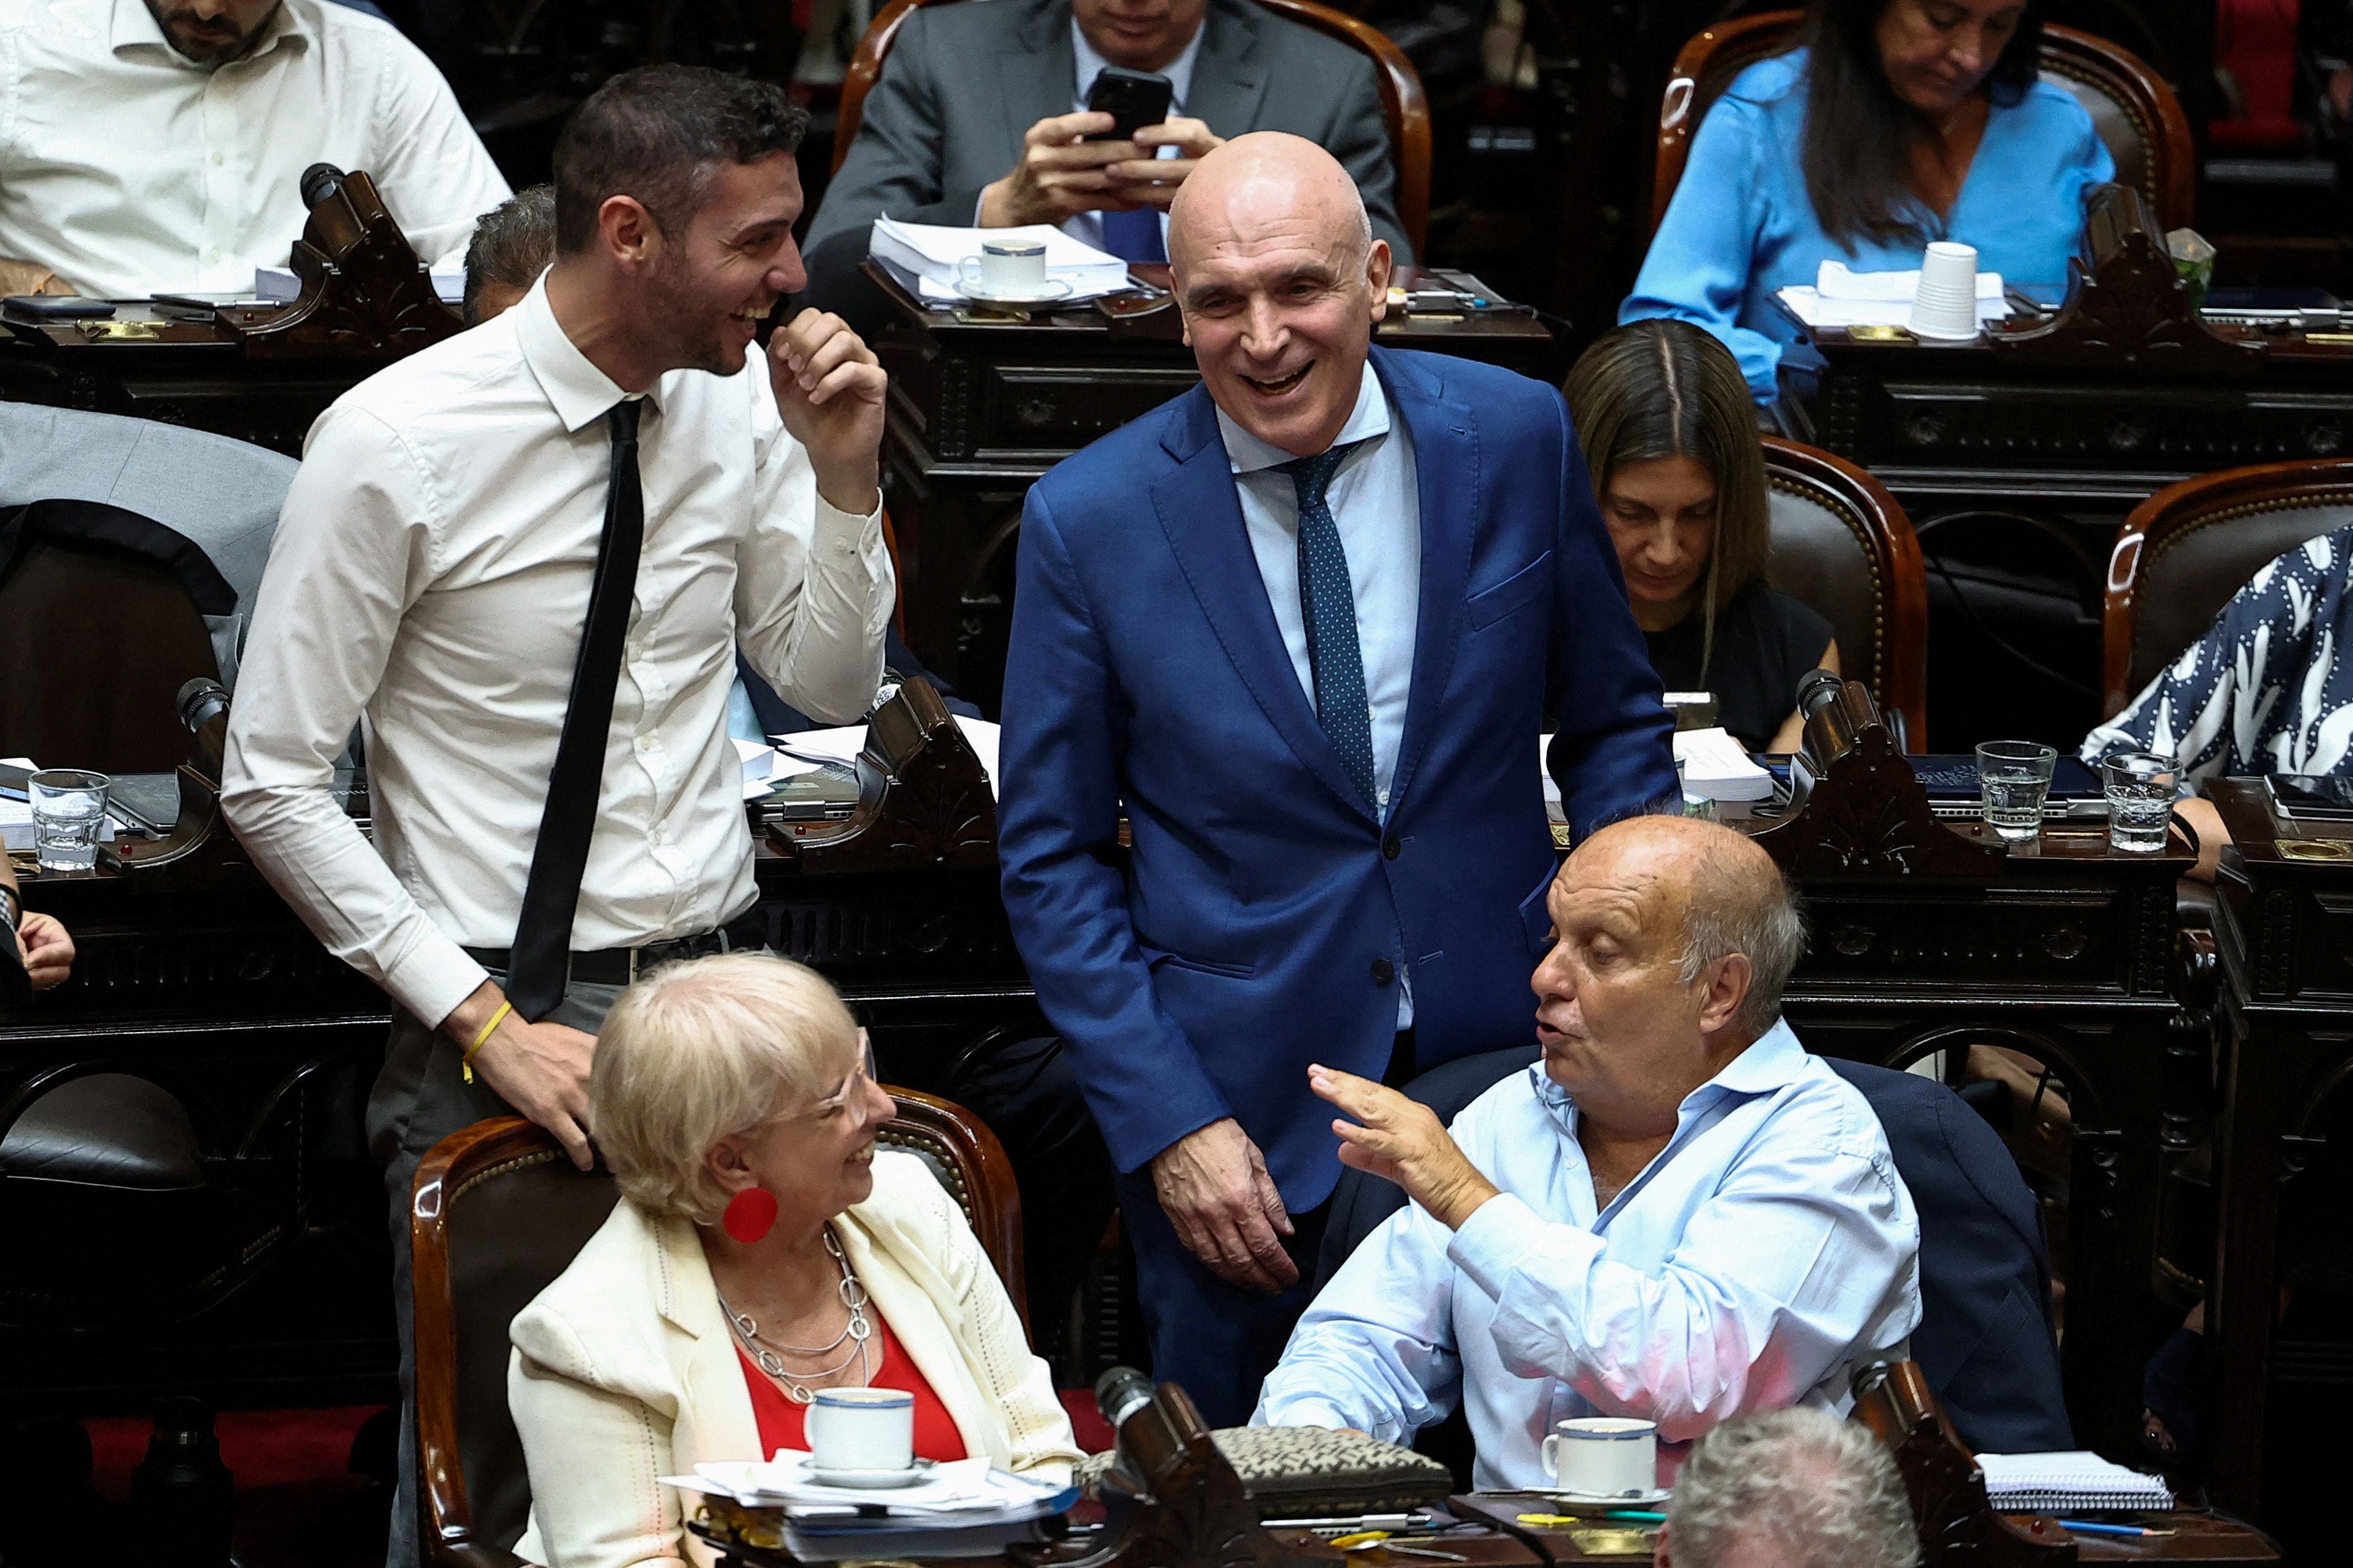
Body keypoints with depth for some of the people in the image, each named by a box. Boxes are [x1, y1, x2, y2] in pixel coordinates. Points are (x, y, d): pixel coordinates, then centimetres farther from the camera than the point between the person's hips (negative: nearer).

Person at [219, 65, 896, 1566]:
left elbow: (834, 686, 14)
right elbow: (274, 782, -10)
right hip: (506, 1011, -4)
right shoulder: (395, 445, -14)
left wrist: (844, 474, -4)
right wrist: (481, 1022, -15)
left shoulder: (740, 401, 1)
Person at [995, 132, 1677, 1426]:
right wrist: (1167, 1123, -8)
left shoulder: (1516, 438, -3)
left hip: (1501, 1054, 1)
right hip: (1243, 1102, -1)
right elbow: (1052, 857, -1)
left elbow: (1613, 721, 10)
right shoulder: (1089, 520, -7)